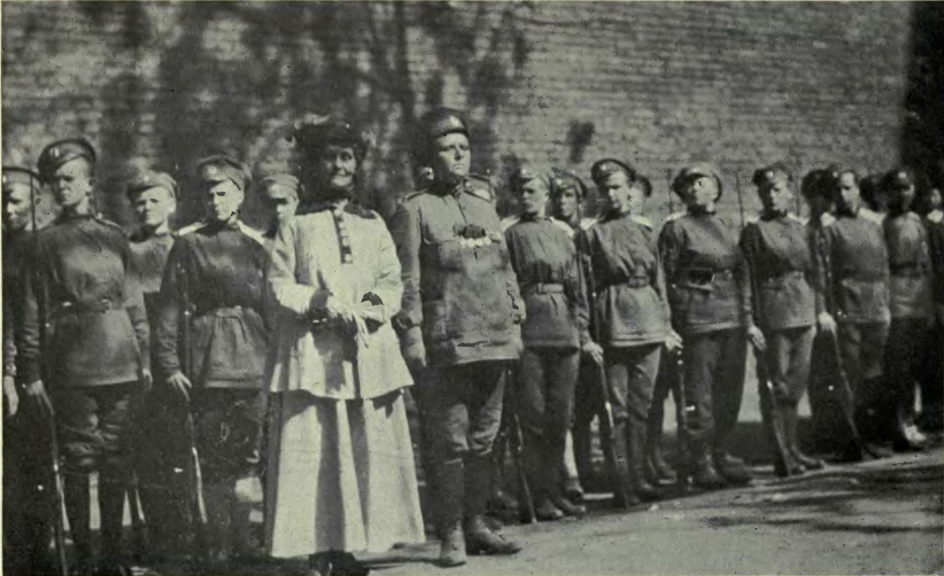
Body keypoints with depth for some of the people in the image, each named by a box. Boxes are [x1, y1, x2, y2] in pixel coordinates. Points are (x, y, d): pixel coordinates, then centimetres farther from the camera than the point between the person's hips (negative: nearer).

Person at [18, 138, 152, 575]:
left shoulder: (114, 236, 11)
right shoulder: (46, 242, 3)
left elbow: (134, 302, 14)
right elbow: (33, 313, -1)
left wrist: (145, 358, 9)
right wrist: (33, 373, -6)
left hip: (120, 362, 3)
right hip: (72, 368, -3)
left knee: (115, 459, 7)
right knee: (78, 462, 0)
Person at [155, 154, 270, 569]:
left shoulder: (255, 244, 10)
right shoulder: (188, 244, 3)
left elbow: (270, 305, 14)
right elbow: (170, 308, 1)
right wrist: (170, 364, -6)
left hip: (253, 359, 2)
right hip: (207, 361, -2)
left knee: (249, 455, 1)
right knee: (214, 458, -2)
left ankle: (241, 541, 15)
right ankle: (220, 547, 6)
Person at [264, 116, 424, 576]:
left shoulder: (373, 225, 18)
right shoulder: (295, 226, 10)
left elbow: (393, 284, 10)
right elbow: (279, 286, 2)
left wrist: (367, 308, -9)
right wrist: (319, 302, -15)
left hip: (368, 351, 3)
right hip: (311, 353, -3)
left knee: (369, 449, -2)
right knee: (312, 451, -7)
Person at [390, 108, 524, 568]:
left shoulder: (484, 204, 16)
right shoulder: (415, 210, -2)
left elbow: (505, 270, 20)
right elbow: (407, 281, -6)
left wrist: (515, 323, 14)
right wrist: (412, 336, -12)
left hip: (494, 343, 6)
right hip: (446, 347, -6)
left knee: (483, 439, 11)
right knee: (449, 441, -4)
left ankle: (475, 524, 20)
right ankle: (451, 534, 3)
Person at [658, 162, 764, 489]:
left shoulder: (728, 228, 15)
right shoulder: (676, 229, -2)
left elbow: (743, 275, 16)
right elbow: (666, 278, -5)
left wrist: (748, 320, 10)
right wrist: (671, 326, -11)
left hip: (732, 318, 6)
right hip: (698, 318, -6)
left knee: (731, 393, 9)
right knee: (700, 397, -3)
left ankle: (719, 455, 21)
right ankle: (702, 463, 5)